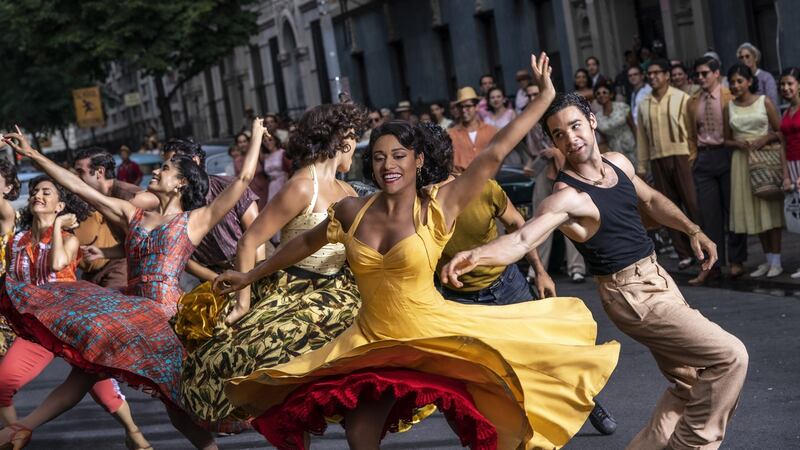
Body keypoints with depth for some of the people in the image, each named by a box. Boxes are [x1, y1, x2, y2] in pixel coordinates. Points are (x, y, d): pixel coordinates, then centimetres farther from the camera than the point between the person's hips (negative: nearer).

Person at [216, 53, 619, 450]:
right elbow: (306, 243, 16)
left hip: (434, 337, -4)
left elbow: (494, 153, -14)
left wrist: (545, 96, -16)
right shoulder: (352, 212, -1)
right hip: (372, 343, 4)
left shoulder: (438, 206, -12)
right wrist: (250, 275, 24)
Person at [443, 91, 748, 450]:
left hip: (657, 277, 8)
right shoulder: (566, 196, -22)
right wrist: (477, 255, -57)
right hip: (633, 295, -8)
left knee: (689, 383, 14)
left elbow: (651, 200, 22)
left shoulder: (618, 163, 2)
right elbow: (522, 238, -39)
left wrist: (693, 231, 20)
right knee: (729, 356, -10)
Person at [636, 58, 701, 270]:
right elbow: (641, 138, 13)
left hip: (681, 155, -4)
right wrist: (641, 167, 11)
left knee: (693, 204, -6)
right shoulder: (644, 105, 12)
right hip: (657, 159, 4)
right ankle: (684, 254, 11)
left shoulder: (681, 98, -1)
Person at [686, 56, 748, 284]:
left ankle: (736, 261, 13)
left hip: (726, 154, -4)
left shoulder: (730, 96, -4)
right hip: (704, 159, 4)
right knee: (709, 213, 3)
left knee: (733, 209, 3)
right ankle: (712, 265, 6)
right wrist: (694, 156, 9)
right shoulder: (692, 102, 9)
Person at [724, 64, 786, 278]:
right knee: (751, 210, 5)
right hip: (742, 161, 4)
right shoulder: (729, 108, 8)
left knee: (770, 207, -3)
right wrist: (738, 143, -6)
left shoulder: (764, 102, 0)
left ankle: (776, 262, 0)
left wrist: (764, 139, -17)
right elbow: (727, 140, 14)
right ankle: (768, 259, 15)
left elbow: (780, 132, 0)